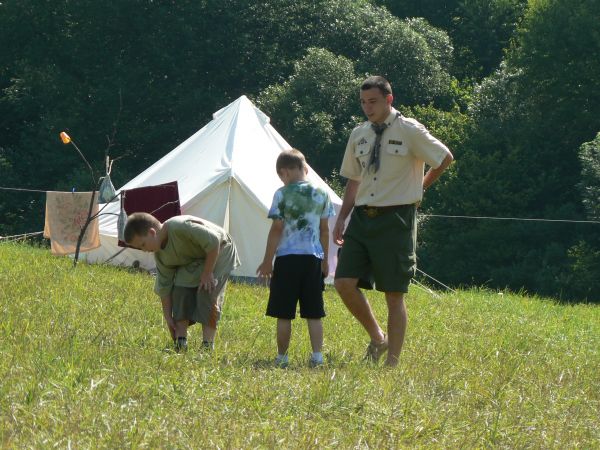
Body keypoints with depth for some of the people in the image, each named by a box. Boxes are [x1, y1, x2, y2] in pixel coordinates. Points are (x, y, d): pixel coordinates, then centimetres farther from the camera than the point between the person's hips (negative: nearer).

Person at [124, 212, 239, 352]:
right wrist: (168, 318, -3)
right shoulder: (161, 254, -10)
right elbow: (164, 286, -3)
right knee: (180, 291, -8)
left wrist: (207, 272, -28)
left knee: (208, 295, -20)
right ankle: (181, 344, -6)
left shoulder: (180, 227, -36)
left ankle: (207, 345, -16)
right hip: (193, 260, 7)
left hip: (218, 253, -7)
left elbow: (213, 241, -35)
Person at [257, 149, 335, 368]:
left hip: (288, 257, -4)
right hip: (313, 257, 4)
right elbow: (324, 229, 11)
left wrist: (267, 260, -1)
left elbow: (276, 229, -7)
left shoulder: (283, 195, -7)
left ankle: (282, 357, 5)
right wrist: (325, 259, 19)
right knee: (314, 313, 7)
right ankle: (317, 356, 1)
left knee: (284, 314, 2)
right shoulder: (321, 194, 6)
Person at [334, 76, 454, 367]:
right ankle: (377, 338, 14)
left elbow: (445, 159, 6)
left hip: (395, 219, -5)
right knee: (344, 282, -6)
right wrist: (342, 218, 8)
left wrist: (419, 188, 13)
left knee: (394, 294, -2)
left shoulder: (409, 131, -6)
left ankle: (392, 362, 5)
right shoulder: (359, 135, 10)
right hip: (362, 216, 5)